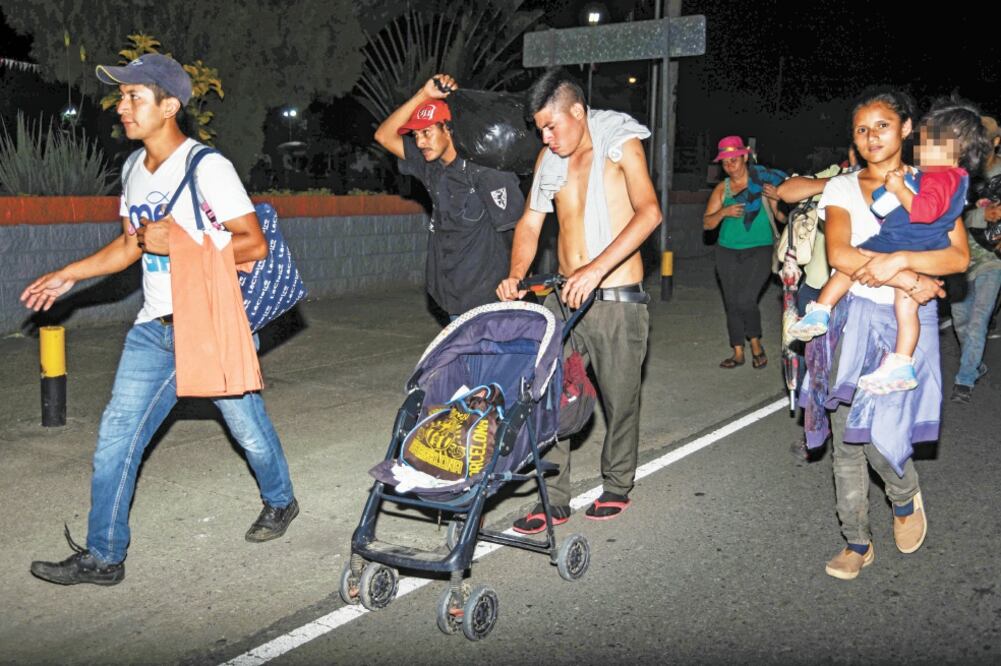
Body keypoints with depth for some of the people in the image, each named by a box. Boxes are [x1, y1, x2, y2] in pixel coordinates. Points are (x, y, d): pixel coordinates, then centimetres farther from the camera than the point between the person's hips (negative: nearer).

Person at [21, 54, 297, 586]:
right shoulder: (135, 168, 11)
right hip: (154, 328, 7)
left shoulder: (206, 166, -13)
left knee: (248, 427, 10)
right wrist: (68, 276, 19)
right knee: (116, 435, 3)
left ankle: (280, 503, 39)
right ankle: (102, 557, 14)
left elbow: (255, 245, -16)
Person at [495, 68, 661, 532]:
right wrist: (515, 276, -5)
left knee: (619, 399, 8)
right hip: (564, 297, 5)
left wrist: (596, 268, -32)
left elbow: (649, 212, -21)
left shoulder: (621, 146, -6)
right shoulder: (549, 159, 10)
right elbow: (530, 222, 14)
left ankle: (617, 487, 28)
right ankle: (554, 501, 10)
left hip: (616, 300, -5)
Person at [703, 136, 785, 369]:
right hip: (728, 252, 4)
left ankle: (756, 343, 8)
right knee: (732, 302, 6)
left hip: (759, 250, -4)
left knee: (745, 300, -16)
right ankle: (738, 353, 18)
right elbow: (707, 223, 4)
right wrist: (723, 212, -15)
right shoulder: (722, 189, 7)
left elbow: (780, 215, -3)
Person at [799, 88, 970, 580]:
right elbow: (839, 254, -12)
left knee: (879, 430, -13)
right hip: (852, 321, 2)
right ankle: (857, 543, 19)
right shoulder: (842, 187, 5)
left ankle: (905, 496, 22)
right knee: (846, 439, 3)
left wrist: (899, 259, -22)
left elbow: (959, 257, -7)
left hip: (908, 324, -1)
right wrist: (909, 280, -16)